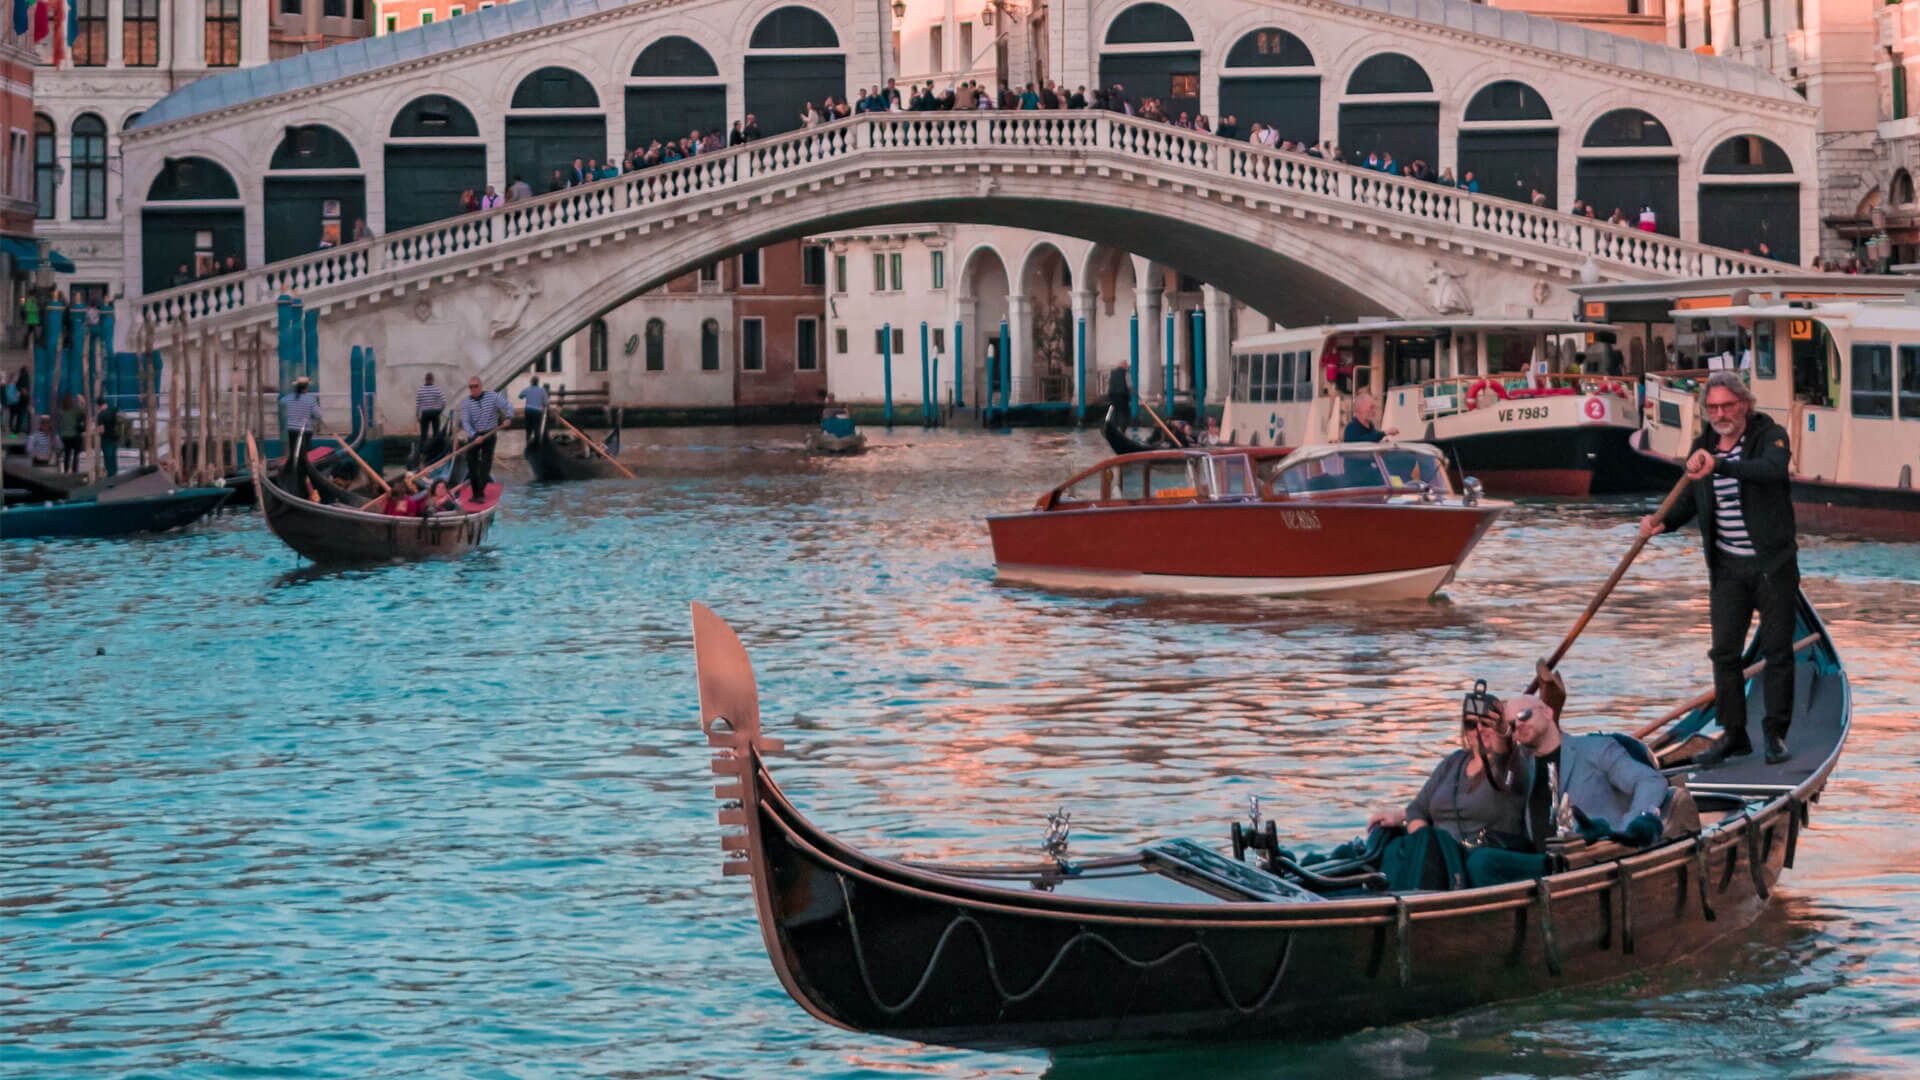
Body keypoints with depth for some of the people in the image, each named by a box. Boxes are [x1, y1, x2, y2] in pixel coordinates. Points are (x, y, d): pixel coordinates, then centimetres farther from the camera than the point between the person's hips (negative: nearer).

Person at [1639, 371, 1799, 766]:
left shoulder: (1770, 436, -8)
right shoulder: (1702, 447, 7)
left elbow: (1773, 469, -31)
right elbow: (1688, 501, 14)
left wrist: (1719, 466, -42)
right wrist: (1662, 522, -7)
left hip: (1773, 563, -4)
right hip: (1727, 566, 4)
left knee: (1777, 650, 2)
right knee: (1724, 651, 2)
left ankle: (1776, 733, 11)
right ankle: (1733, 733, 11)